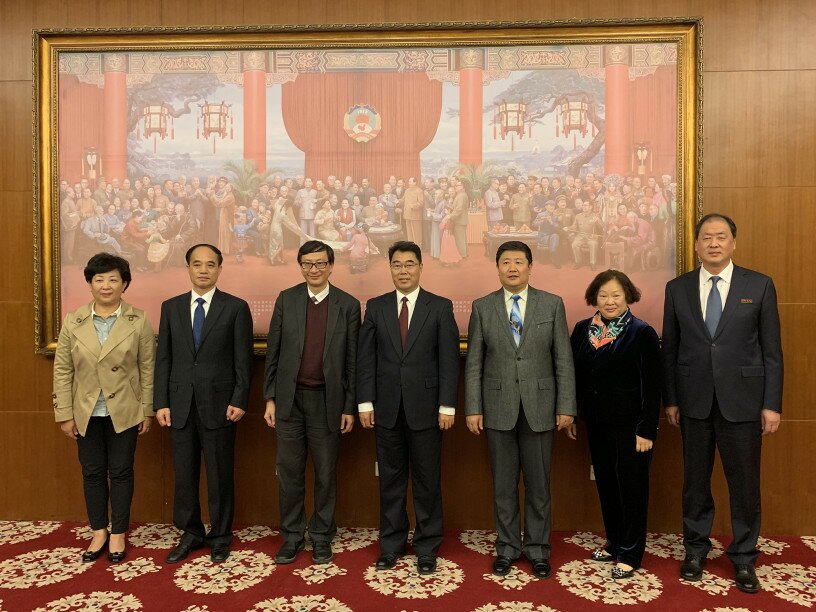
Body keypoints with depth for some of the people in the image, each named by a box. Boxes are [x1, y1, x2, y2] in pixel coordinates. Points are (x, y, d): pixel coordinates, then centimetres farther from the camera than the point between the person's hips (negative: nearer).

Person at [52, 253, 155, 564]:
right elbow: (62, 371, 2)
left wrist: (147, 410, -4)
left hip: (124, 412, -2)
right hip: (87, 413, 2)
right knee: (92, 473, 11)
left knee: (121, 472, 7)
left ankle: (118, 534, 21)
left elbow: (148, 368, -3)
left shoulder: (139, 321, -4)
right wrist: (65, 414, -1)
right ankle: (99, 532, 26)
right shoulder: (73, 322, 1)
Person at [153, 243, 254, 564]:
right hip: (180, 405, 3)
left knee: (220, 475, 7)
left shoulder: (236, 307, -2)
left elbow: (243, 360, -4)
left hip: (218, 405, -3)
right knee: (184, 474, 11)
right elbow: (163, 359, 6)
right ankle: (191, 533, 28)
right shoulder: (171, 307, 8)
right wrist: (161, 403, 0)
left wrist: (239, 401, -10)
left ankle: (220, 535, 24)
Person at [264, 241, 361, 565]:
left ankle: (321, 536, 26)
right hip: (289, 398, 1)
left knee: (325, 474, 9)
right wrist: (269, 398, 1)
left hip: (327, 400, -1)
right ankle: (292, 535, 25)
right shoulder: (286, 299, 3)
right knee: (289, 472, 9)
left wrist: (350, 407, -2)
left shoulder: (348, 305, -1)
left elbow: (352, 360, 0)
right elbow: (273, 352, 4)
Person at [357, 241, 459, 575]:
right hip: (387, 408, 2)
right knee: (391, 479, 12)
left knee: (427, 480, 7)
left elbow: (449, 359, -3)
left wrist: (447, 406, -8)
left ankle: (427, 548, 22)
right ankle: (391, 544, 26)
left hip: (425, 407, -2)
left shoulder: (440, 307, 0)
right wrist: (365, 402, -1)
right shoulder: (376, 306, 6)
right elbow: (365, 358, 5)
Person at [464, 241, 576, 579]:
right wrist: (473, 409, -3)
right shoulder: (482, 307, 2)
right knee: (504, 484, 10)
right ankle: (507, 548, 26)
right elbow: (474, 363, 2)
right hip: (498, 408, 0)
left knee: (538, 484, 9)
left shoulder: (552, 304, 1)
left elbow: (563, 360, 0)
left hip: (539, 406, 0)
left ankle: (537, 549, 26)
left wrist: (566, 407, -4)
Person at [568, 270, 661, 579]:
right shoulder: (582, 330, 4)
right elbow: (574, 375, 8)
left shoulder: (642, 333, -10)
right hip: (596, 422, 5)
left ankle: (630, 554, 19)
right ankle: (614, 542, 32)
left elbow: (651, 386, -12)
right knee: (605, 483, 15)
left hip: (629, 424, -5)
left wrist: (646, 429, -15)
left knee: (631, 485, 5)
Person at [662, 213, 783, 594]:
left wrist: (772, 404, -4)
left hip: (742, 400, -1)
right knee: (695, 480, 12)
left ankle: (743, 557, 26)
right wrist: (670, 399, 3)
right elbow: (669, 349, 5)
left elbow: (771, 350, 0)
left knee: (744, 483, 7)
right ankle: (695, 548, 30)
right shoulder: (677, 288, 3)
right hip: (694, 401, 1)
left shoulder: (759, 286, 0)